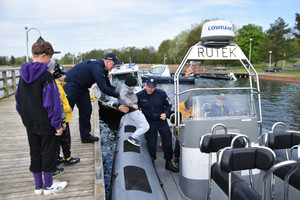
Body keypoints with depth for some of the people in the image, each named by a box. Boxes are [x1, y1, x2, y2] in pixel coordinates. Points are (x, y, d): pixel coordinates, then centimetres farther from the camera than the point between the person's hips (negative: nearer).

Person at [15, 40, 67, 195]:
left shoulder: (23, 75, 6)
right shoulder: (45, 75, -18)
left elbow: (18, 98, 13)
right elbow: (52, 102, -19)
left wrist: (25, 117, 21)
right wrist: (57, 124, -14)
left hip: (30, 124, 7)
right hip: (46, 124, -7)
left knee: (35, 153, 16)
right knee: (48, 152, 7)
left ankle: (38, 186, 29)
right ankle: (48, 186, 21)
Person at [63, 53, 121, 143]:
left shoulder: (102, 68, 5)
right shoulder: (97, 67, -27)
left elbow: (108, 85, 9)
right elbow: (103, 88, -30)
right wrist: (118, 95, -23)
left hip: (81, 88, 10)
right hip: (70, 86, -10)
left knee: (86, 110, 7)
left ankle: (85, 136, 15)